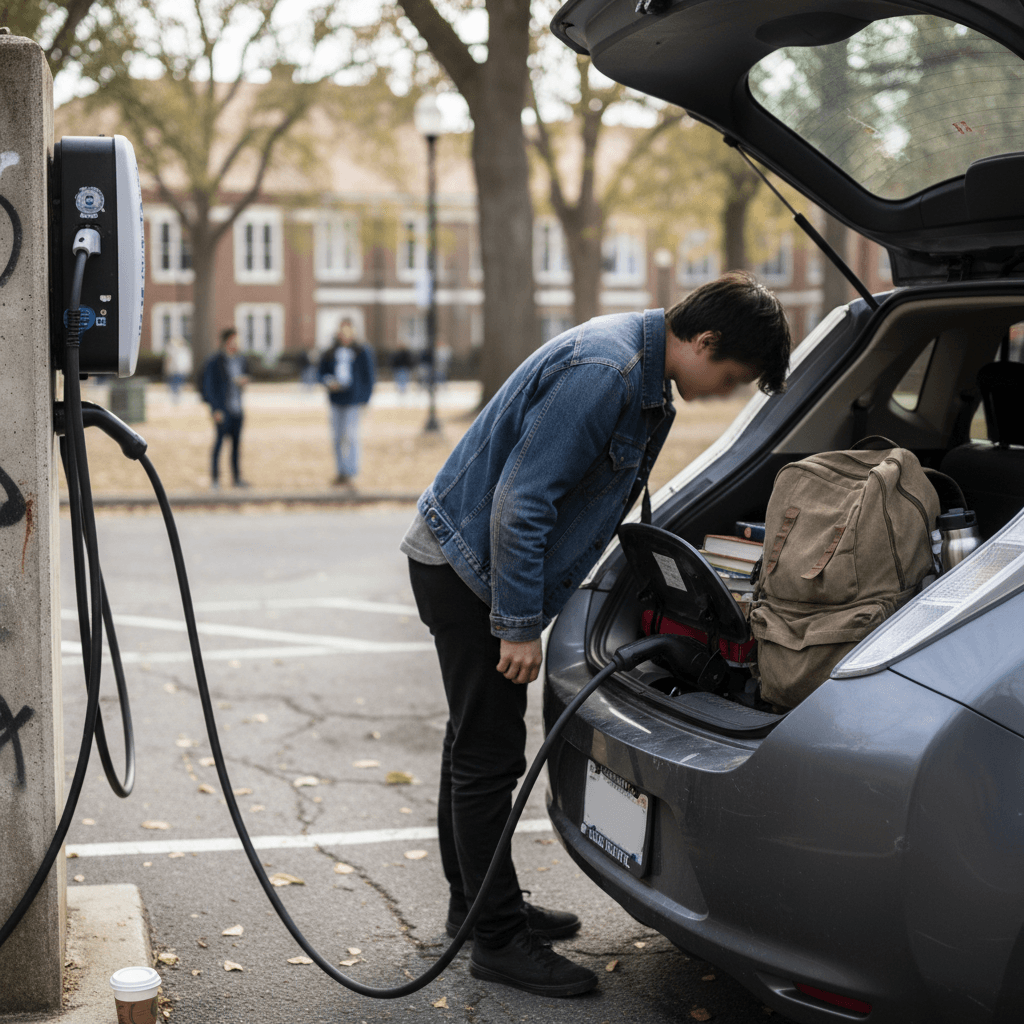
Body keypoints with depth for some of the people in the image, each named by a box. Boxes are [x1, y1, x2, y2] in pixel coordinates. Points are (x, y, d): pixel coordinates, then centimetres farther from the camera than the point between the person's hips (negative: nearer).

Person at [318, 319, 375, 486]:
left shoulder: (362, 352, 0)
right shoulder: (330, 354, 7)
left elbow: (368, 376, 2)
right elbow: (322, 373, 15)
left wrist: (364, 399, -3)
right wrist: (329, 382, -8)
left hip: (354, 400, -4)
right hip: (336, 400, 4)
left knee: (350, 435, -6)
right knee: (338, 436, 7)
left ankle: (350, 472, 0)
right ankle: (341, 470, 16)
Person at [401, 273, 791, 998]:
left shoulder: (642, 371, 7)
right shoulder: (601, 371, -25)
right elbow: (519, 503, -27)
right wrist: (519, 625, -23)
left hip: (469, 561, 10)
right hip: (463, 564, -10)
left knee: (479, 741, 19)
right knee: (489, 756, -4)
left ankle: (476, 903, 33)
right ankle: (499, 940, 6)